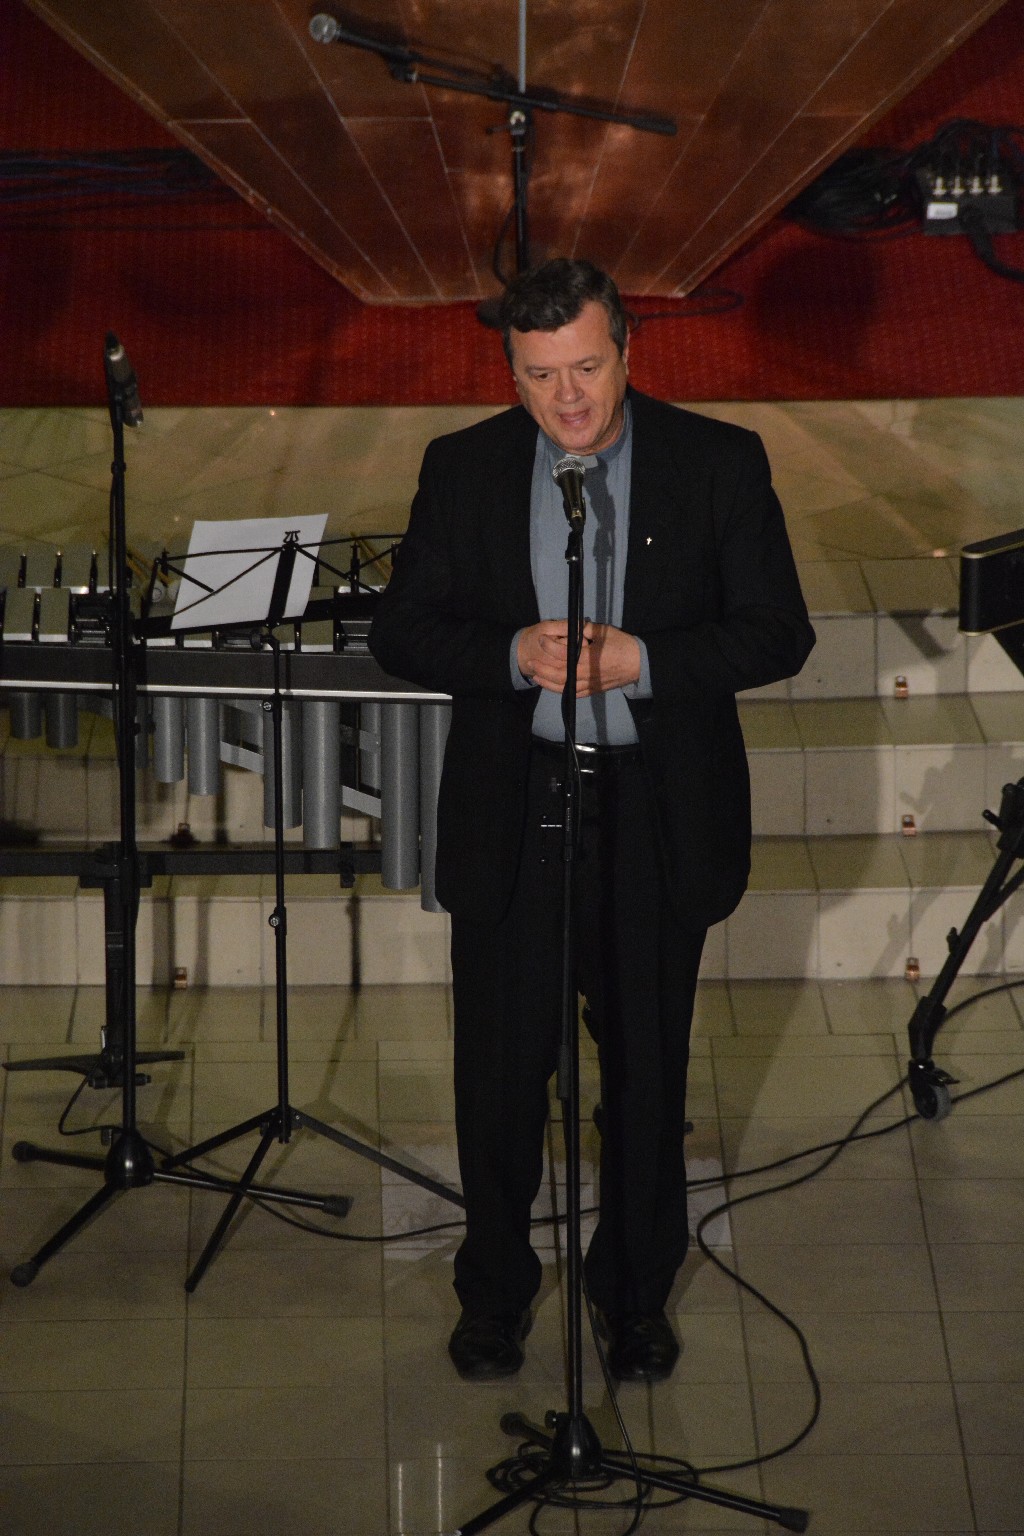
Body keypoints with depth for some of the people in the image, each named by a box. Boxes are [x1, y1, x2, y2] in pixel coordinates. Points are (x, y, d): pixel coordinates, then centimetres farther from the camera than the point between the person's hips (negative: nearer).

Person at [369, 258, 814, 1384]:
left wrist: (643, 659, -21)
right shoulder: (462, 469, 0)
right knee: (500, 1069, 9)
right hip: (509, 813, 1)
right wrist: (514, 655, -20)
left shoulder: (720, 465, -4)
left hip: (658, 814, -1)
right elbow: (400, 633, -1)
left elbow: (779, 632, -6)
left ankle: (635, 1292, 31)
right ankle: (495, 1291, 30)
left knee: (646, 1069, 12)